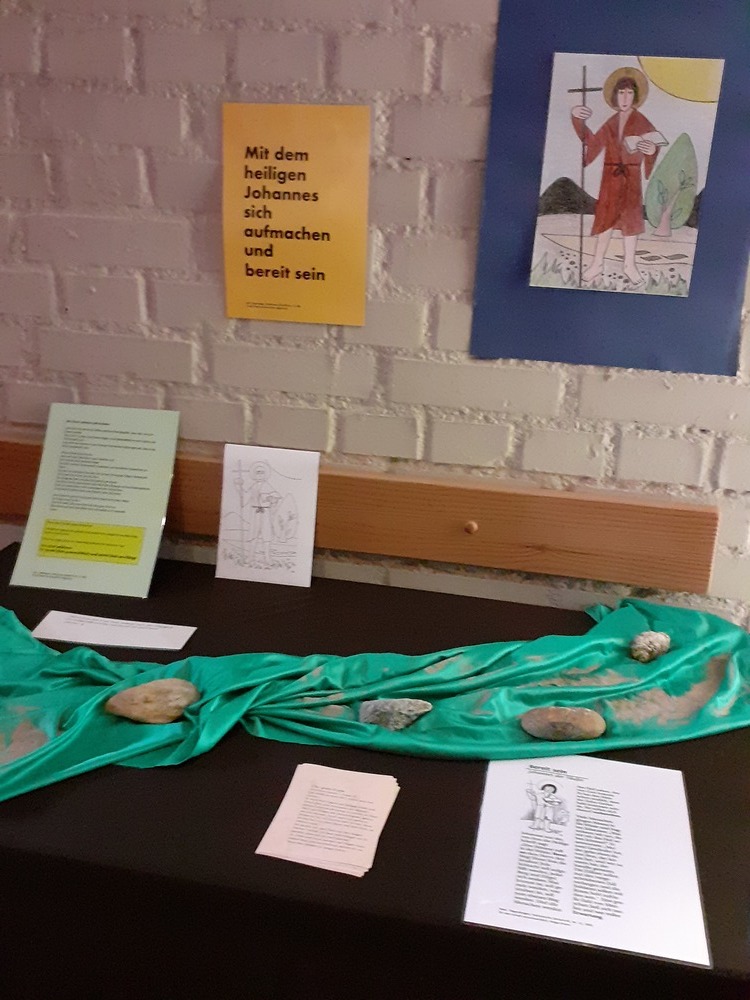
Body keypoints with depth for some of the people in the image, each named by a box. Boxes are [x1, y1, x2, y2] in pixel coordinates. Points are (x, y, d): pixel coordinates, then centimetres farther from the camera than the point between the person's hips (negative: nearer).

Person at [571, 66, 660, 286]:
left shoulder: (641, 121, -5)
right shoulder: (611, 123, 7)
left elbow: (654, 140, -15)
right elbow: (592, 142, 11)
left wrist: (652, 149, -40)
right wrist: (578, 120, 0)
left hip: (631, 177, -3)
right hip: (611, 177, 3)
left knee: (631, 217, 2)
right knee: (605, 218, 6)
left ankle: (630, 264, 10)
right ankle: (597, 263, 11)